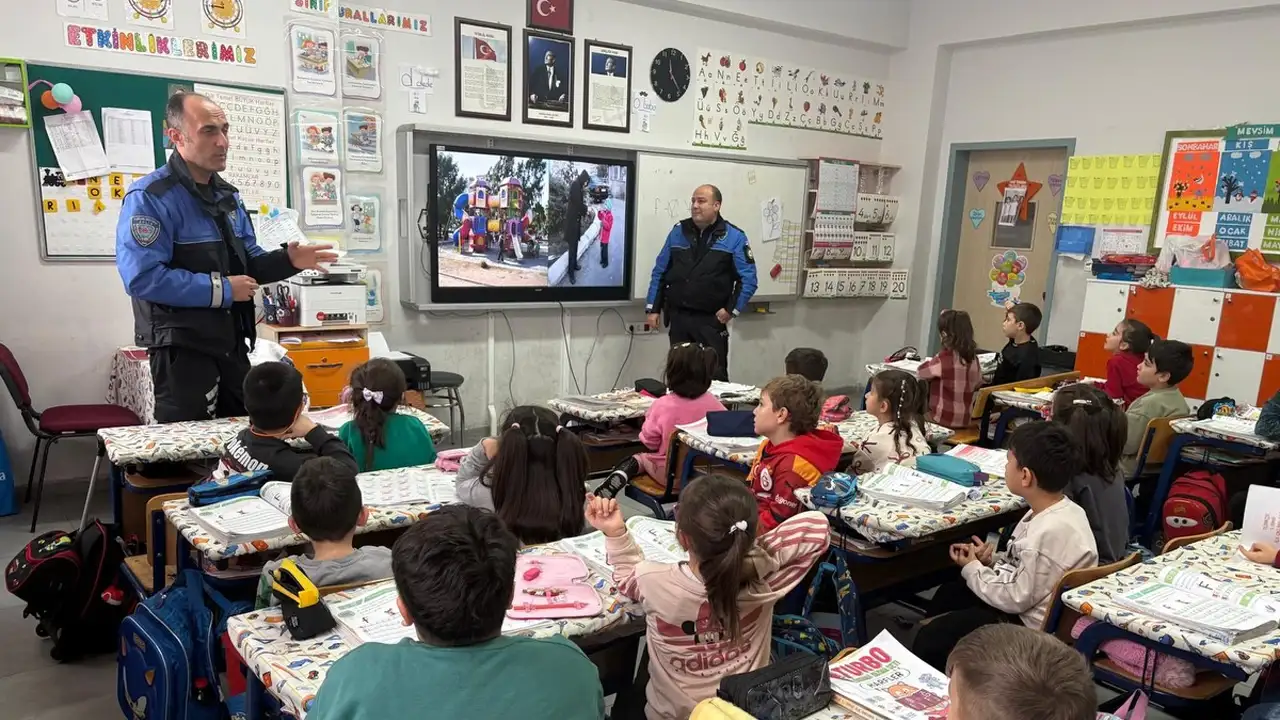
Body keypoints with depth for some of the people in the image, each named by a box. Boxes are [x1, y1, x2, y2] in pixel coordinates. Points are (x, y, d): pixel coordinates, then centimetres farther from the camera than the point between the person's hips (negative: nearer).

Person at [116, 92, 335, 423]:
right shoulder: (149, 198, -16)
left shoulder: (228, 195, 13)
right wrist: (221, 290, -21)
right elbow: (142, 278, -26)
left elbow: (248, 263, 17)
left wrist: (287, 260, -4)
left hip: (232, 342, 8)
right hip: (182, 348, -8)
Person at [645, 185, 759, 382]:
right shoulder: (678, 231, 7)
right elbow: (660, 272, 9)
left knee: (715, 376, -1)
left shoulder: (734, 237, -4)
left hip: (711, 320, -3)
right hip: (678, 317, 4)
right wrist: (653, 308, 4)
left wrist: (731, 310, -10)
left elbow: (748, 279, -5)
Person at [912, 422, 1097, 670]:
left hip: (1032, 627, -10)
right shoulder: (1061, 510, -3)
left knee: (931, 638, -7)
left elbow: (1016, 599, -24)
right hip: (1031, 605, 10)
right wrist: (992, 559, -2)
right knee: (947, 595, 23)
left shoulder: (1050, 532, -33)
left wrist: (972, 568, -10)